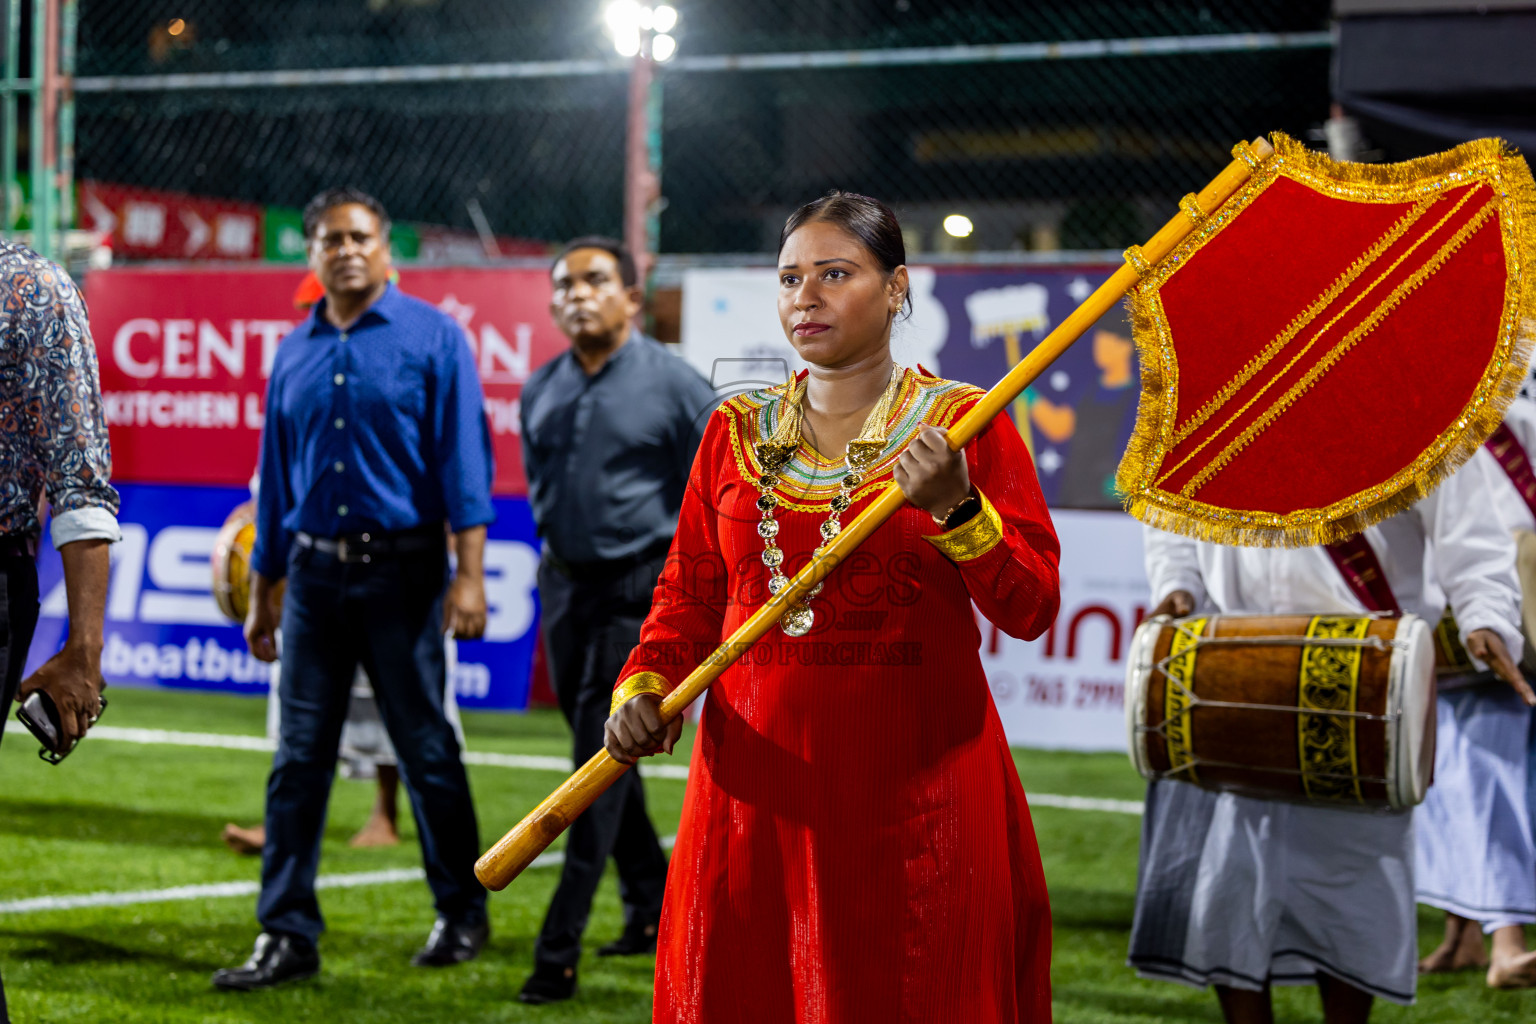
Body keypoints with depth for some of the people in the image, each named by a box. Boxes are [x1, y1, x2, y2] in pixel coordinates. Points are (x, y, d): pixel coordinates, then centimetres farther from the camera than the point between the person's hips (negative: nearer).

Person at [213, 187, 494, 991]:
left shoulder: (432, 338, -1)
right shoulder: (295, 353, 12)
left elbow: (463, 460, -7)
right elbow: (277, 480, 16)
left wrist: (469, 573, -15)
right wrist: (261, 593, 15)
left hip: (401, 570, -4)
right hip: (315, 574, 4)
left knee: (426, 751, 3)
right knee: (299, 757, 1)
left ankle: (461, 916, 17)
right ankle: (288, 935, 3)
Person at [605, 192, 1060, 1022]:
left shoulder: (964, 424, 1)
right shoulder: (737, 432, 11)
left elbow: (1030, 610, -6)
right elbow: (687, 599, 12)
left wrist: (956, 509, -21)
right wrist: (643, 689, -6)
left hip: (914, 785, -3)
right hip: (758, 780, 3)